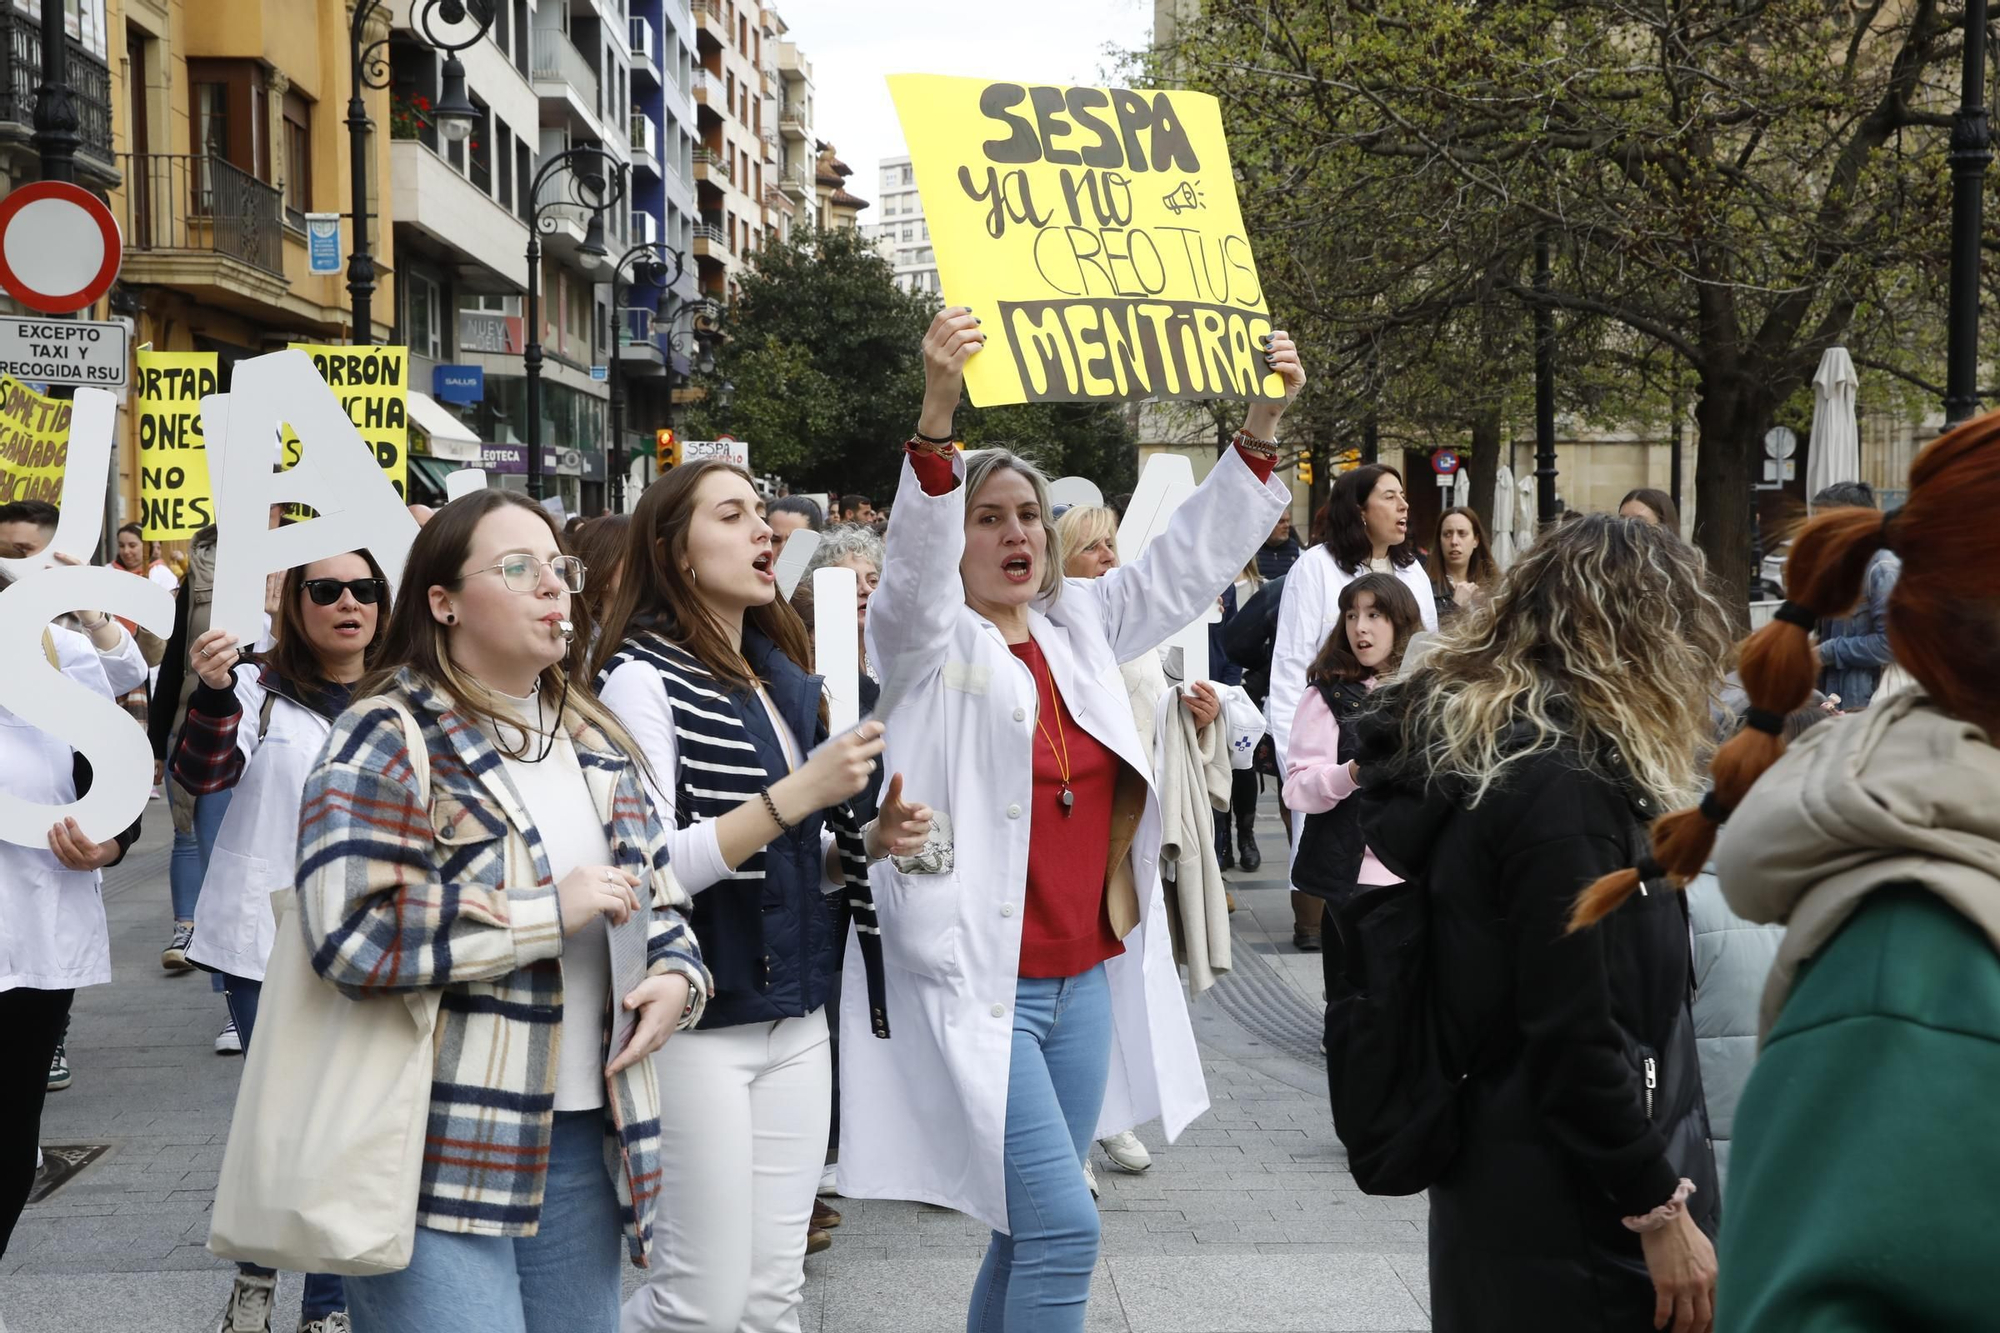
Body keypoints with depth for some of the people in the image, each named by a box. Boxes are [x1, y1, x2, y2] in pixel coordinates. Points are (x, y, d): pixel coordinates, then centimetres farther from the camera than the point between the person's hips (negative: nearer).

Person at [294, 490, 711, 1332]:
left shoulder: (593, 741, 16)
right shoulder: (388, 741, -8)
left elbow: (659, 900, 21)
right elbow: (351, 932, -21)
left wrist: (678, 978, -3)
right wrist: (553, 911, -16)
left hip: (583, 1143, 7)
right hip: (441, 1158, -7)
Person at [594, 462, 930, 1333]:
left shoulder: (783, 678, 11)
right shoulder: (644, 675, -11)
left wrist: (870, 843, 0)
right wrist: (800, 793, -23)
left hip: (797, 1019, 7)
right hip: (699, 1022, -7)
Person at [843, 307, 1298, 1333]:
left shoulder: (1077, 625, 11)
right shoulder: (929, 641, -6)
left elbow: (1190, 558, 12)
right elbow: (914, 563, -26)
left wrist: (1262, 423, 1)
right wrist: (938, 414, -42)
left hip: (1084, 984, 7)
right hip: (977, 987, -6)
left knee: (1032, 1234, 15)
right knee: (1064, 1226, -13)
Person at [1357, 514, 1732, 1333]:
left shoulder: (1457, 743, 8)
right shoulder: (1561, 783, -21)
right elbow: (1574, 1037, -22)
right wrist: (1661, 1209, -16)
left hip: (1495, 1181, 9)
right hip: (1574, 1215, -9)